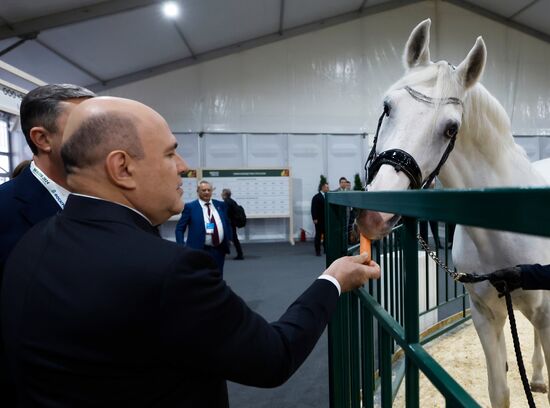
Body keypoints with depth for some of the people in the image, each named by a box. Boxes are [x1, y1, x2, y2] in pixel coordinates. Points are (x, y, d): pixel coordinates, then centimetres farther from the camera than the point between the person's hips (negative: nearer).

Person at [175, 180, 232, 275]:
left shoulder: (221, 205, 9)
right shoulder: (190, 207, -3)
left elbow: (227, 223, 19)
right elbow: (179, 228, -2)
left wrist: (229, 239, 9)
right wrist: (181, 246, -12)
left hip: (219, 249, 4)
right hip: (201, 250, -4)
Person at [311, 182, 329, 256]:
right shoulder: (316, 197, -5)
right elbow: (313, 209, -10)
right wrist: (315, 219, -16)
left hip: (327, 219, 5)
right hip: (319, 220, -5)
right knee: (318, 235, 1)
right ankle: (317, 251, 7)